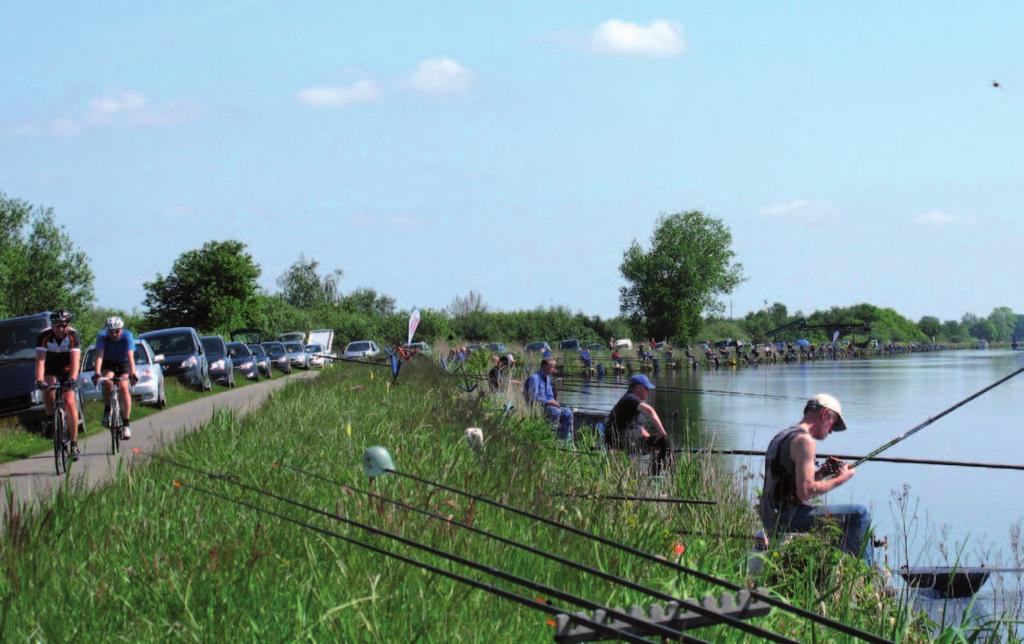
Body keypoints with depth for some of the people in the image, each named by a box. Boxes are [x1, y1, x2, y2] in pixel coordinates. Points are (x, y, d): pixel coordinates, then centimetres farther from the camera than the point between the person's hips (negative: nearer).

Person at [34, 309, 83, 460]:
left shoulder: (73, 335, -24)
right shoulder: (44, 336, -24)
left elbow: (75, 359, -34)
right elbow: (40, 360, -33)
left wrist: (73, 378, -49)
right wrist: (39, 380, -48)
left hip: (67, 370, -1)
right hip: (51, 370, 1)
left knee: (70, 403, -13)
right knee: (48, 388, -31)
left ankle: (74, 443, -8)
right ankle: (51, 418, -9)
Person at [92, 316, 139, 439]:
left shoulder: (127, 336, -26)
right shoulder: (102, 336, -24)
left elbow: (130, 356, -36)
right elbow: (99, 355, -34)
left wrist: (133, 373, -50)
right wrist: (97, 373, -48)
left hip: (123, 364, -1)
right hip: (108, 363, 1)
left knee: (123, 387, -24)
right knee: (107, 382, -31)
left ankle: (126, 423, -19)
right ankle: (107, 411, -10)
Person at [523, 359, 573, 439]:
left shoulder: (547, 378, 15)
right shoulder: (535, 378, -15)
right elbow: (532, 398, -23)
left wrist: (553, 402, -3)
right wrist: (548, 402, -21)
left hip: (544, 405, 9)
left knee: (567, 413, -5)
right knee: (556, 411, -32)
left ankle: (564, 438, -4)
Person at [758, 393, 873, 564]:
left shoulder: (781, 436, 17)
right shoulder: (804, 440, -13)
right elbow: (805, 491, -20)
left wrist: (821, 472, 13)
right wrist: (840, 479, -8)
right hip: (788, 517, -10)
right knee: (858, 514, -12)